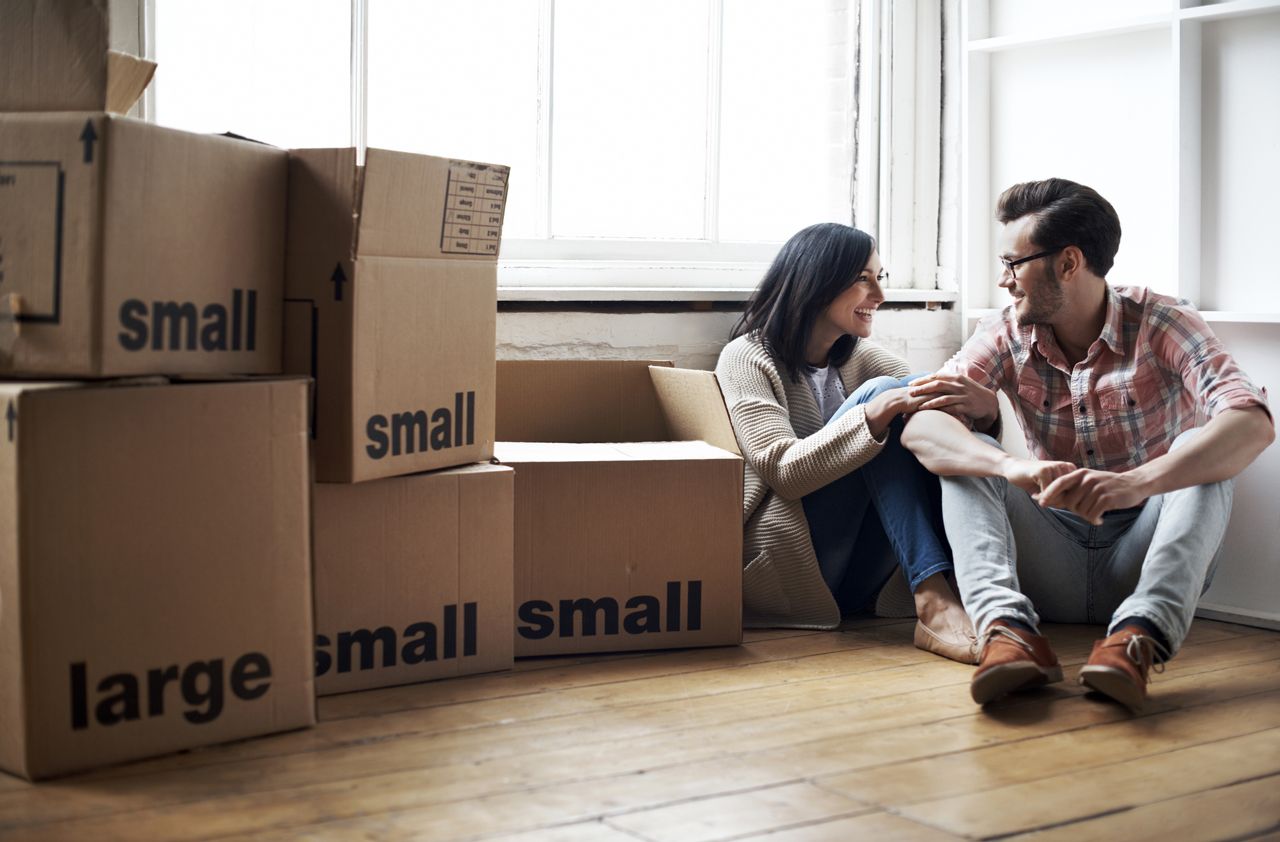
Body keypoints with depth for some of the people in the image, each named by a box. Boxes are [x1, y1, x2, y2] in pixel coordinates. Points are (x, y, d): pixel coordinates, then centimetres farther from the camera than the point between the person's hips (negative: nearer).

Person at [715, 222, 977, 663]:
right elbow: (783, 471, -17)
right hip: (782, 569, -6)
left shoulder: (860, 357, 17)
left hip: (848, 583, 6)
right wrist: (877, 413, -28)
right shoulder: (746, 358, -3)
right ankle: (933, 602, -34)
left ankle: (941, 599, -35)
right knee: (878, 393, -21)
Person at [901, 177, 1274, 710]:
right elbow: (919, 423, -18)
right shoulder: (1005, 336, -2)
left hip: (1144, 559, -2)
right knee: (965, 454, -16)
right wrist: (1012, 467, -39)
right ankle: (1008, 625, -41)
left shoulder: (1161, 325, -10)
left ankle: (1139, 635, -44)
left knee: (1201, 452, -25)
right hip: (1053, 565, 2)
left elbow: (1253, 422, -28)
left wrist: (1135, 483, -45)